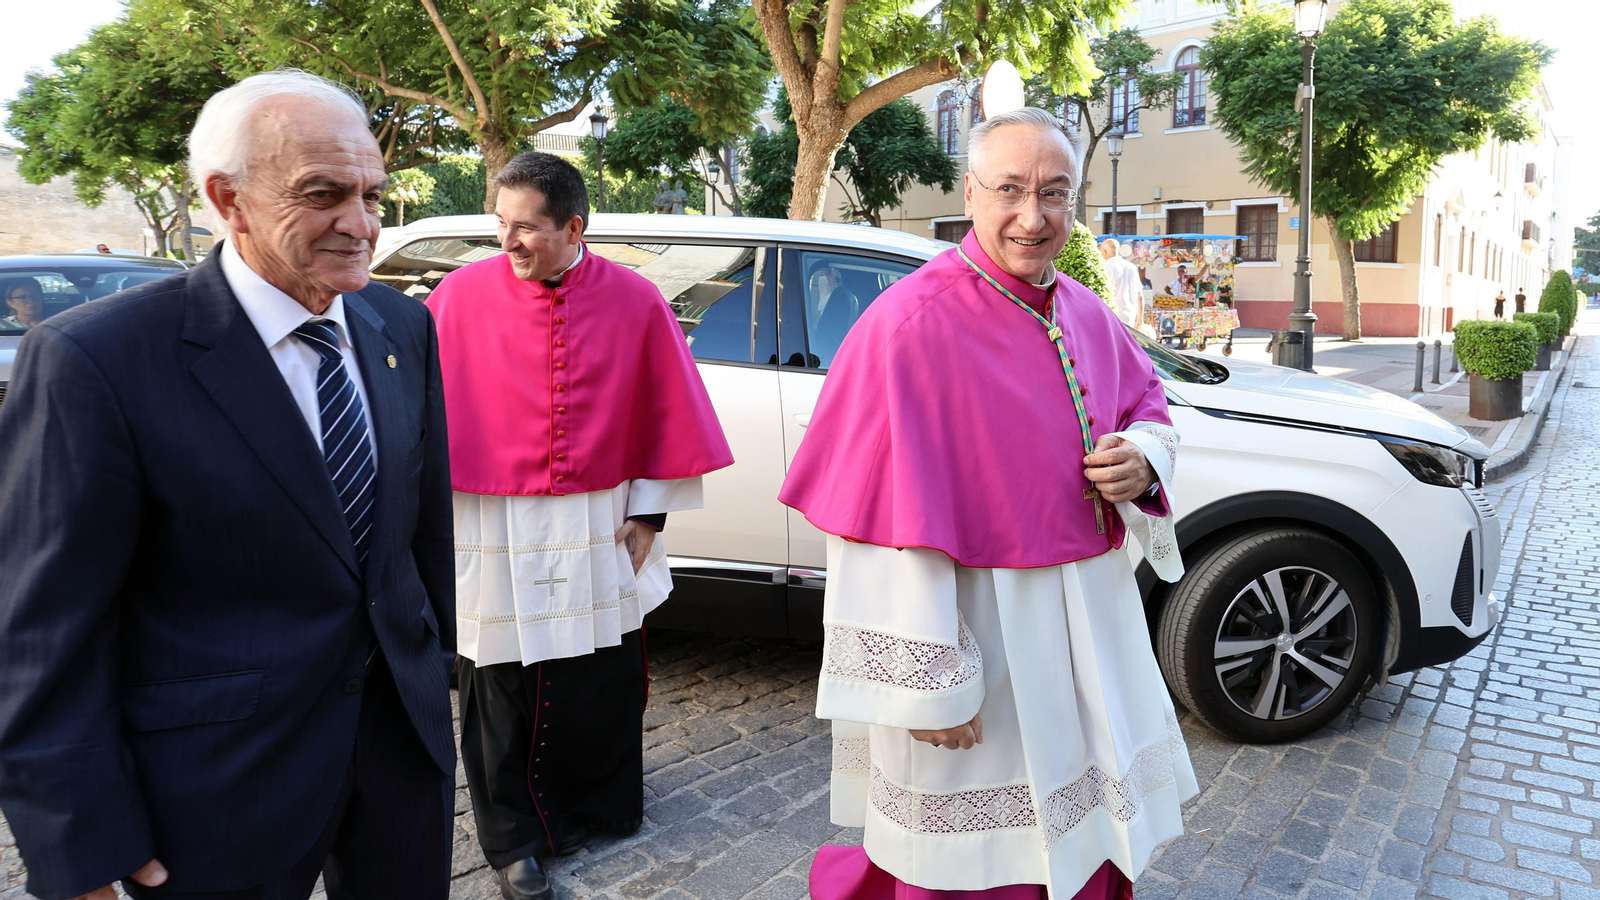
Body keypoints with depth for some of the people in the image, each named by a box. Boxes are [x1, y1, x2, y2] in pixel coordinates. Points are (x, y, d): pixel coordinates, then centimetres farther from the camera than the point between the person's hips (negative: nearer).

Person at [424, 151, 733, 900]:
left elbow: (664, 413, 2)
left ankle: (600, 805, 40)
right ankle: (515, 838, 28)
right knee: (505, 692, 9)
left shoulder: (635, 302, -5)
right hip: (494, 531, -1)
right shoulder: (463, 296, -8)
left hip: (601, 529, 2)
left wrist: (648, 511, 2)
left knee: (605, 683, 15)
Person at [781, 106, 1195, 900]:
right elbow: (886, 529, -22)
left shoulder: (1085, 314, 4)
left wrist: (1140, 462, -6)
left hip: (1091, 626, 7)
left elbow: (1148, 406, 19)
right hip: (970, 634, -7)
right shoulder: (910, 325, -20)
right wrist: (926, 687, -21)